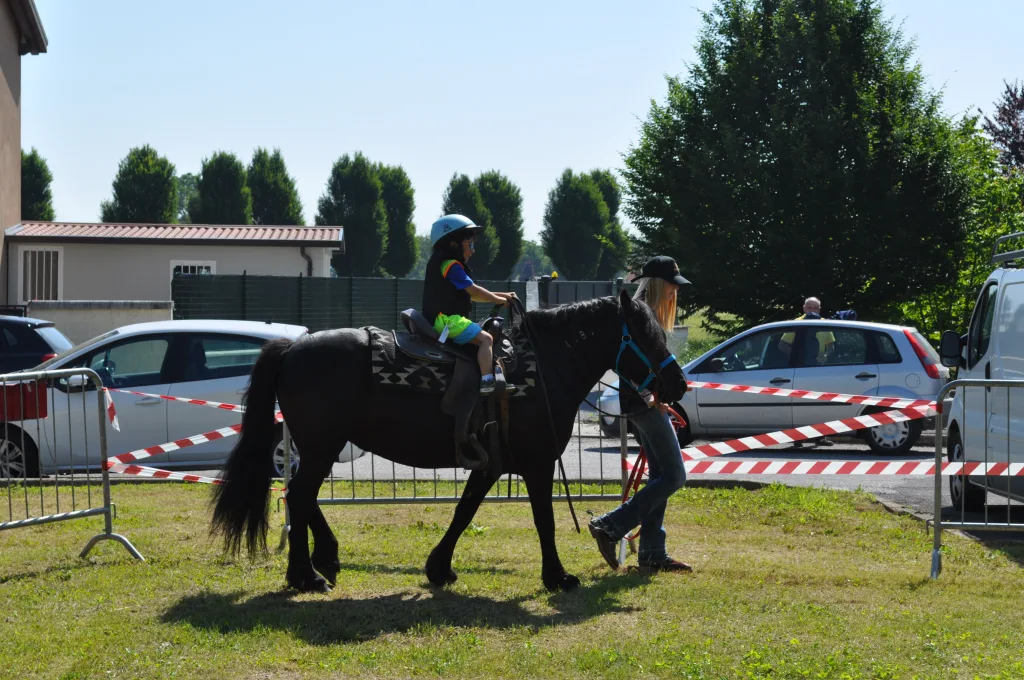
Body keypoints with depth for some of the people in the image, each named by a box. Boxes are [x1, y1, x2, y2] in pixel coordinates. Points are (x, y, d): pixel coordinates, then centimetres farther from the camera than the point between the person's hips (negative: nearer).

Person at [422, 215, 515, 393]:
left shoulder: (448, 264, 21)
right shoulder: (451, 265, -12)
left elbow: (472, 294, 21)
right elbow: (474, 292, -14)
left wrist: (502, 296, 14)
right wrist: (499, 300, -2)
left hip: (444, 318, 11)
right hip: (446, 319, -11)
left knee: (483, 335, 20)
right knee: (486, 338, -19)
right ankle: (486, 381, -29)